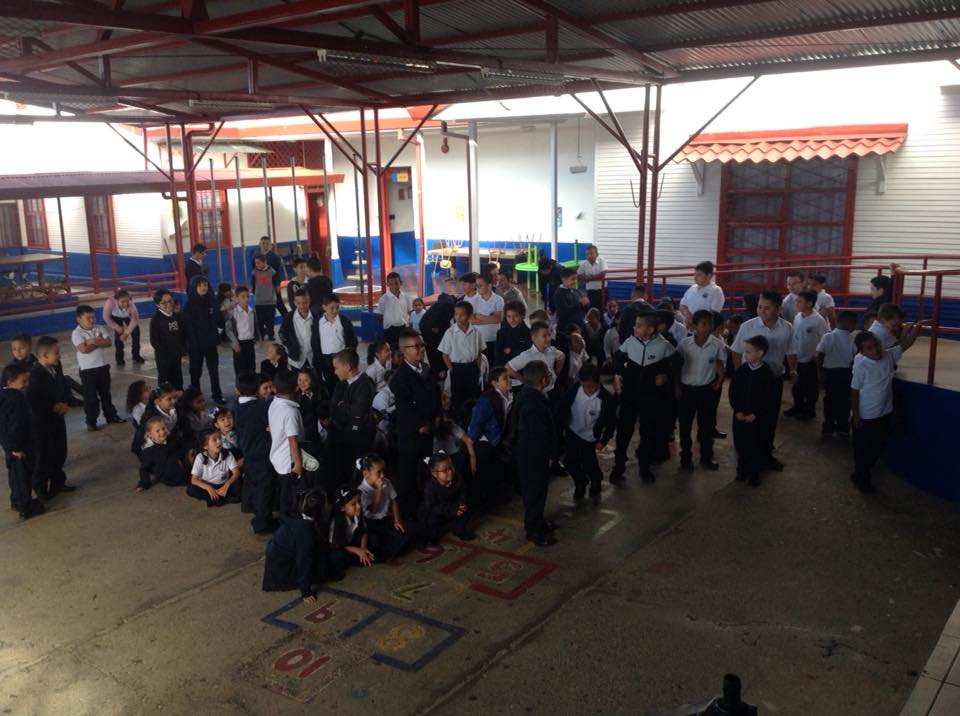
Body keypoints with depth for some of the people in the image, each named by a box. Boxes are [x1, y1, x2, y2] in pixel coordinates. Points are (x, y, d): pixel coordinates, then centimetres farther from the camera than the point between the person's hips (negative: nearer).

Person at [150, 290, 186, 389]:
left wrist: (182, 350, 3)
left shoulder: (177, 317, 5)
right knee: (164, 382, 2)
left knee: (178, 382, 14)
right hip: (163, 357, -5)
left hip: (177, 356, 5)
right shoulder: (156, 319, -11)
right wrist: (164, 353, -13)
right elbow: (154, 341, -13)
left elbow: (184, 334, 12)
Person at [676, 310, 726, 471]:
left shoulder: (718, 344, -10)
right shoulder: (684, 344, -11)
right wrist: (677, 387, -1)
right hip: (687, 388, -1)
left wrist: (719, 381, -5)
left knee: (707, 424, 10)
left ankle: (706, 457, 25)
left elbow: (720, 365, 5)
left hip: (707, 389, 1)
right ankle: (686, 457, 22)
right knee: (685, 425, 8)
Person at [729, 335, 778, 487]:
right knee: (740, 443, 12)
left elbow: (770, 399, -12)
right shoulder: (740, 370, -4)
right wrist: (737, 410, -9)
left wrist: (756, 414, -15)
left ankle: (754, 473, 22)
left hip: (758, 417, -3)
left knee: (756, 445, 6)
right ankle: (742, 469, 31)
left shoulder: (768, 374, -14)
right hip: (740, 415, 3)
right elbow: (733, 392, 1)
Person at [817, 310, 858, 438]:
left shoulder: (827, 337, -11)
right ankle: (843, 427, 18)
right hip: (846, 373, 0)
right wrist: (851, 368, 12)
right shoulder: (853, 340, -11)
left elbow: (820, 356, -9)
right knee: (845, 400, 12)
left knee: (830, 399, 11)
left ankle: (828, 427, 15)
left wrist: (820, 368, 6)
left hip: (830, 372, 0)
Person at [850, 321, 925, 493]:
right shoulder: (861, 367, -21)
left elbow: (906, 344, 2)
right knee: (862, 450, 10)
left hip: (884, 414, 6)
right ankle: (861, 478, 29)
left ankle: (864, 472, 41)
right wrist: (855, 416, -13)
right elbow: (854, 392, -15)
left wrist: (917, 327, -13)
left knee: (877, 447, 20)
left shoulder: (889, 356, -7)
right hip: (865, 417, -6)